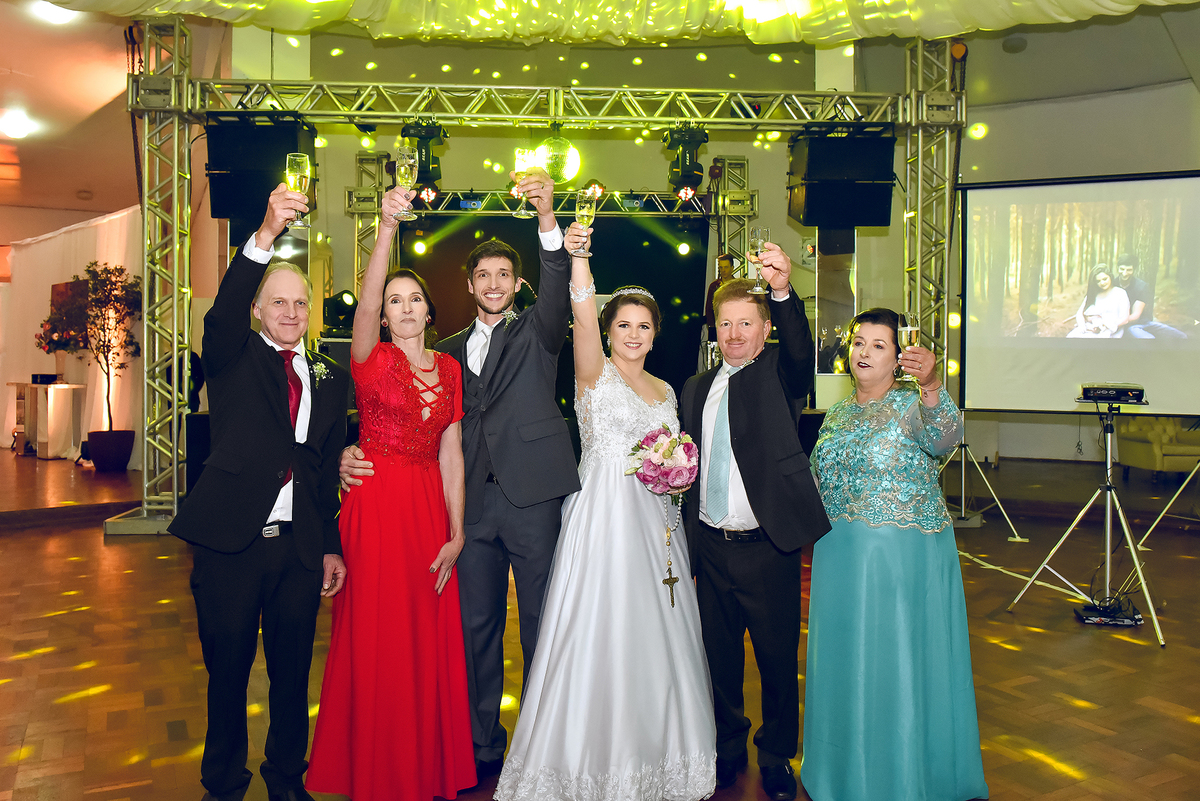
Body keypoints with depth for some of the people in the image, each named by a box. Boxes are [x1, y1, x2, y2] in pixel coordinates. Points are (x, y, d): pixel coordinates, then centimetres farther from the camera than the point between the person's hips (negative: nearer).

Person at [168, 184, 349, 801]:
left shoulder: (331, 378, 11)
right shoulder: (234, 359, 2)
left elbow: (330, 467, 11)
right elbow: (222, 312, -21)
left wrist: (332, 546, 9)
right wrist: (266, 235, -36)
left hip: (300, 546, 3)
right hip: (230, 542, -2)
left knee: (292, 671, 12)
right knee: (227, 669, 10)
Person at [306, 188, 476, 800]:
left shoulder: (448, 369, 11)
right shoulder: (371, 358, 0)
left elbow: (451, 453, 7)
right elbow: (365, 301, -20)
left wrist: (456, 534, -1)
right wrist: (386, 229, -36)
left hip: (431, 510, 4)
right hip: (376, 505, -4)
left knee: (431, 641, 8)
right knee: (377, 642, 1)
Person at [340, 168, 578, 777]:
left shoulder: (535, 332, 7)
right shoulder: (449, 351, 16)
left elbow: (557, 288, -13)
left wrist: (547, 217, -30)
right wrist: (355, 450, -6)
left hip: (531, 496, -3)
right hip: (476, 501, 3)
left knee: (541, 624, 4)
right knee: (477, 626, 10)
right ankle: (483, 747, 25)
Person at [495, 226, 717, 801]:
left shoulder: (665, 391, 16)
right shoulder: (596, 375, -3)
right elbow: (583, 322, -23)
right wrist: (576, 259, -38)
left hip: (656, 521, 6)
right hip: (603, 517, -6)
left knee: (655, 635, 10)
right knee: (602, 634, -5)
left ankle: (658, 752, 26)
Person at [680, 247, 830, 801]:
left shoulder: (779, 374, -1)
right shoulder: (695, 389, 11)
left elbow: (802, 351, -25)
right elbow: (689, 465, 13)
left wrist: (784, 292, -42)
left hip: (767, 547, -4)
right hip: (711, 547, 4)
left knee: (779, 659, 9)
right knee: (719, 657, 15)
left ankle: (777, 756, 30)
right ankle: (727, 750, 35)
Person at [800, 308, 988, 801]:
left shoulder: (911, 405, -11)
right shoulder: (838, 412, 8)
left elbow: (944, 434, -35)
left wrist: (930, 385, -52)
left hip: (904, 559, -6)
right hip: (840, 558, 6)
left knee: (899, 663, 3)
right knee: (845, 663, 15)